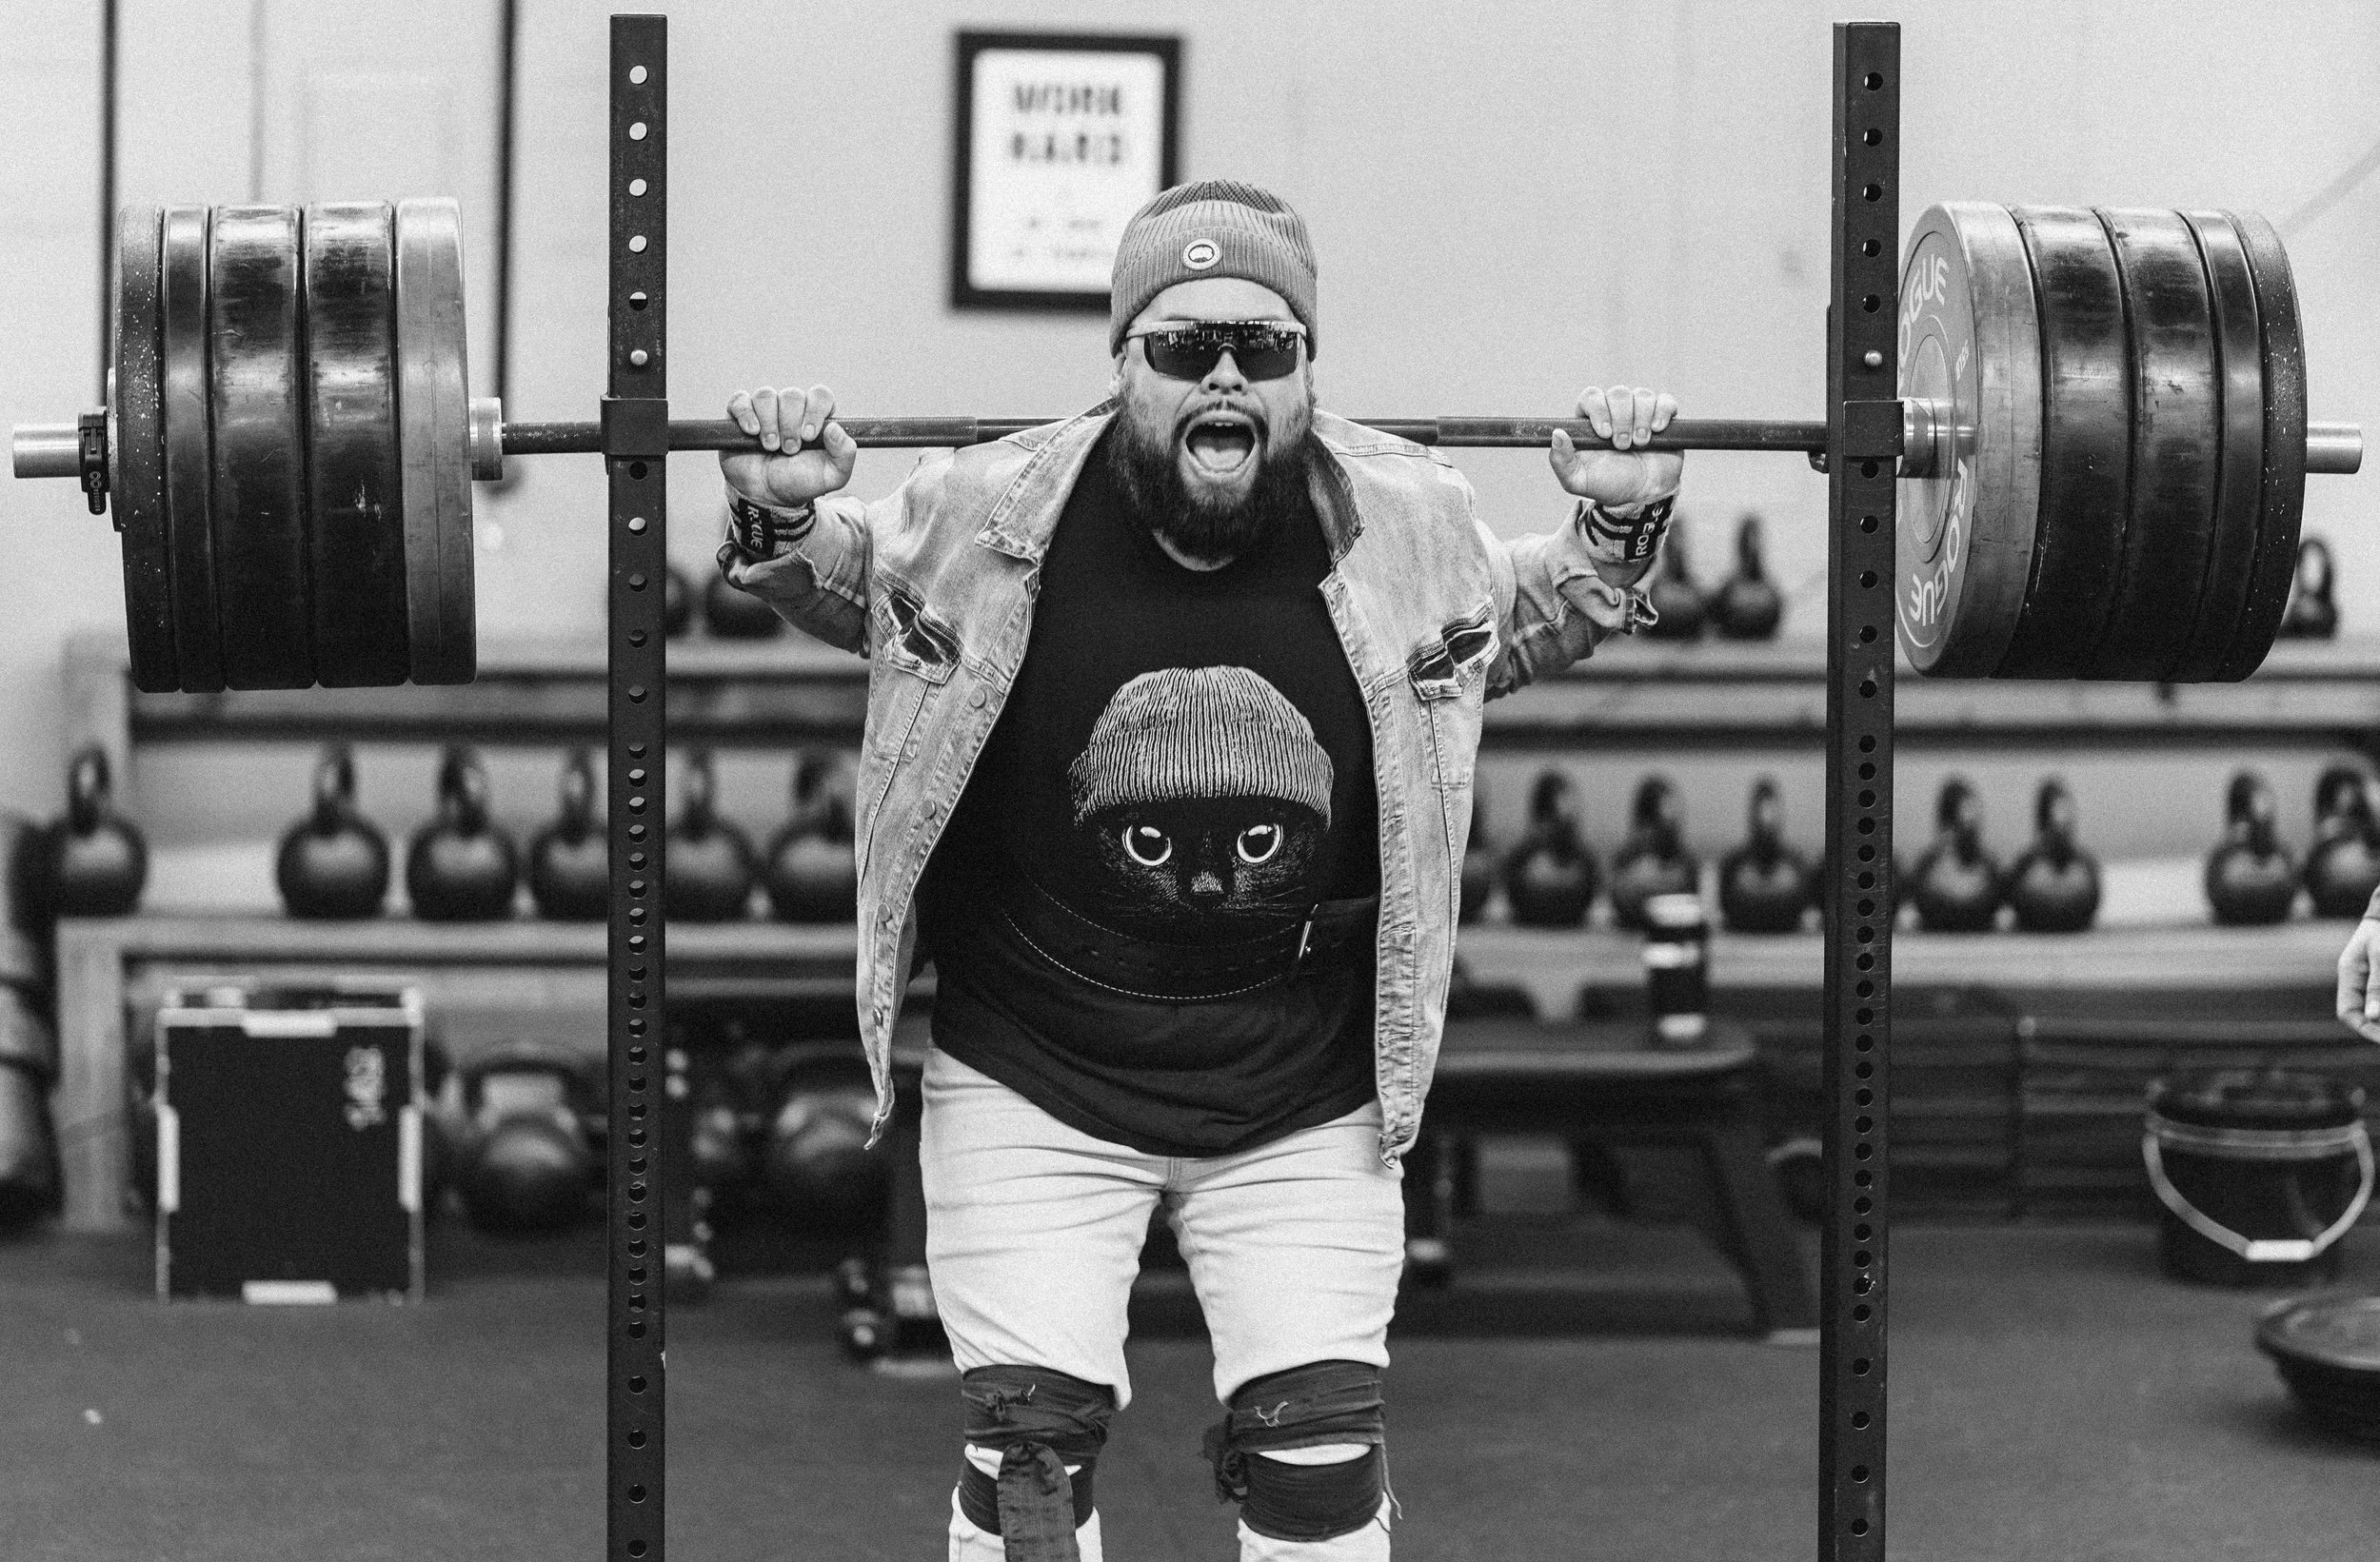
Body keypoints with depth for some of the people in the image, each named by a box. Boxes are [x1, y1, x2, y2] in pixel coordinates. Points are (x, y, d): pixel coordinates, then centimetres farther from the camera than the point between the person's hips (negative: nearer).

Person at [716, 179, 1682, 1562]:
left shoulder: (1409, 527, -9)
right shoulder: (991, 518, -13)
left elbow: (1533, 620, 13)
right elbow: (838, 587, 7)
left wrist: (1620, 525, -5)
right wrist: (778, 513, -13)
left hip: (1307, 1102, 1)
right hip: (1035, 1090, -1)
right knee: (1029, 1444, -1)